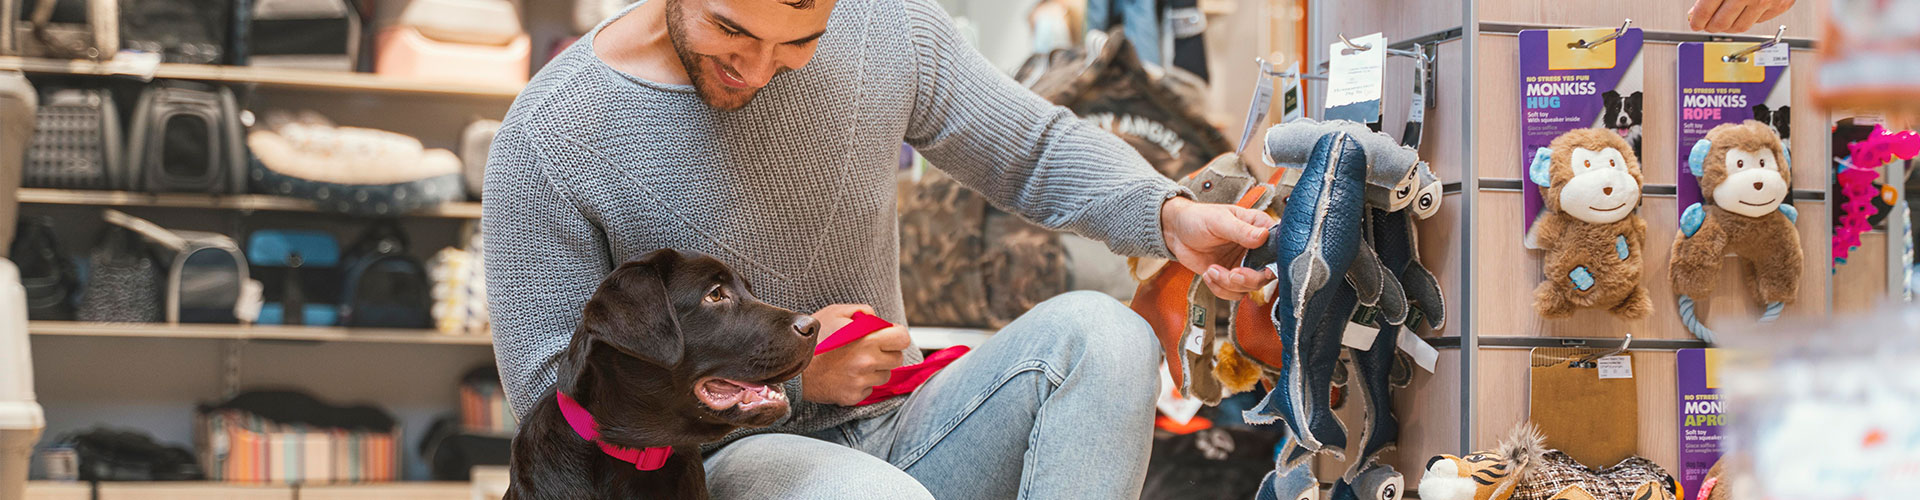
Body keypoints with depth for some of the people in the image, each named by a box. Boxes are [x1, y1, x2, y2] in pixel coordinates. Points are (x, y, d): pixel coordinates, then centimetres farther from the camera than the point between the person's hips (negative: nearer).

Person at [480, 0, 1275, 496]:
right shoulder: (550, 138, -13)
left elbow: (1036, 149, 9)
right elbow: (549, 392, -10)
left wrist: (1170, 215, -13)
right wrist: (787, 375, -15)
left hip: (894, 433, 5)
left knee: (1097, 333, -22)